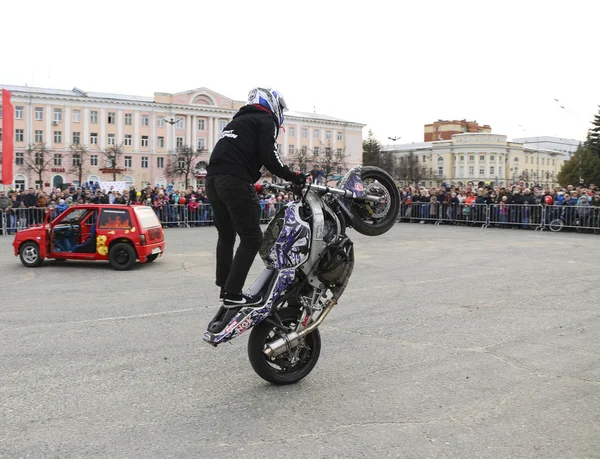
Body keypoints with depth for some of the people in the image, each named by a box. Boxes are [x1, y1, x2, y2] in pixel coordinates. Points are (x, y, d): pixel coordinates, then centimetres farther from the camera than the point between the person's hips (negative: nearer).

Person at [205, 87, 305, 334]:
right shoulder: (266, 121, 6)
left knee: (226, 236, 18)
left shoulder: (239, 120, 31)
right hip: (235, 180, -9)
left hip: (213, 178, 9)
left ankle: (225, 291, 22)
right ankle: (232, 296, -12)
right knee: (251, 239, -7)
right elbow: (268, 157, -9)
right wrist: (292, 177, 0)